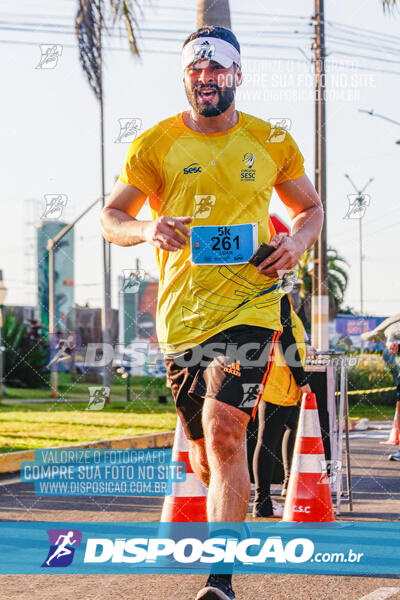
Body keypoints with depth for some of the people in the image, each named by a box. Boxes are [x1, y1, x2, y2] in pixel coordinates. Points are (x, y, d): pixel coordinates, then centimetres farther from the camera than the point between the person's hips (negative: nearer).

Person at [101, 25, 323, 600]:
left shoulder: (272, 143, 7)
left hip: (251, 308, -2)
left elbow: (311, 208, 21)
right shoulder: (155, 144, 5)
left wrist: (296, 243, -2)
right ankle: (236, 512, 43)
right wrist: (147, 229, -14)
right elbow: (110, 218, 9)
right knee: (205, 458, 9)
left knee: (223, 430, -21)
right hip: (181, 315, 2)